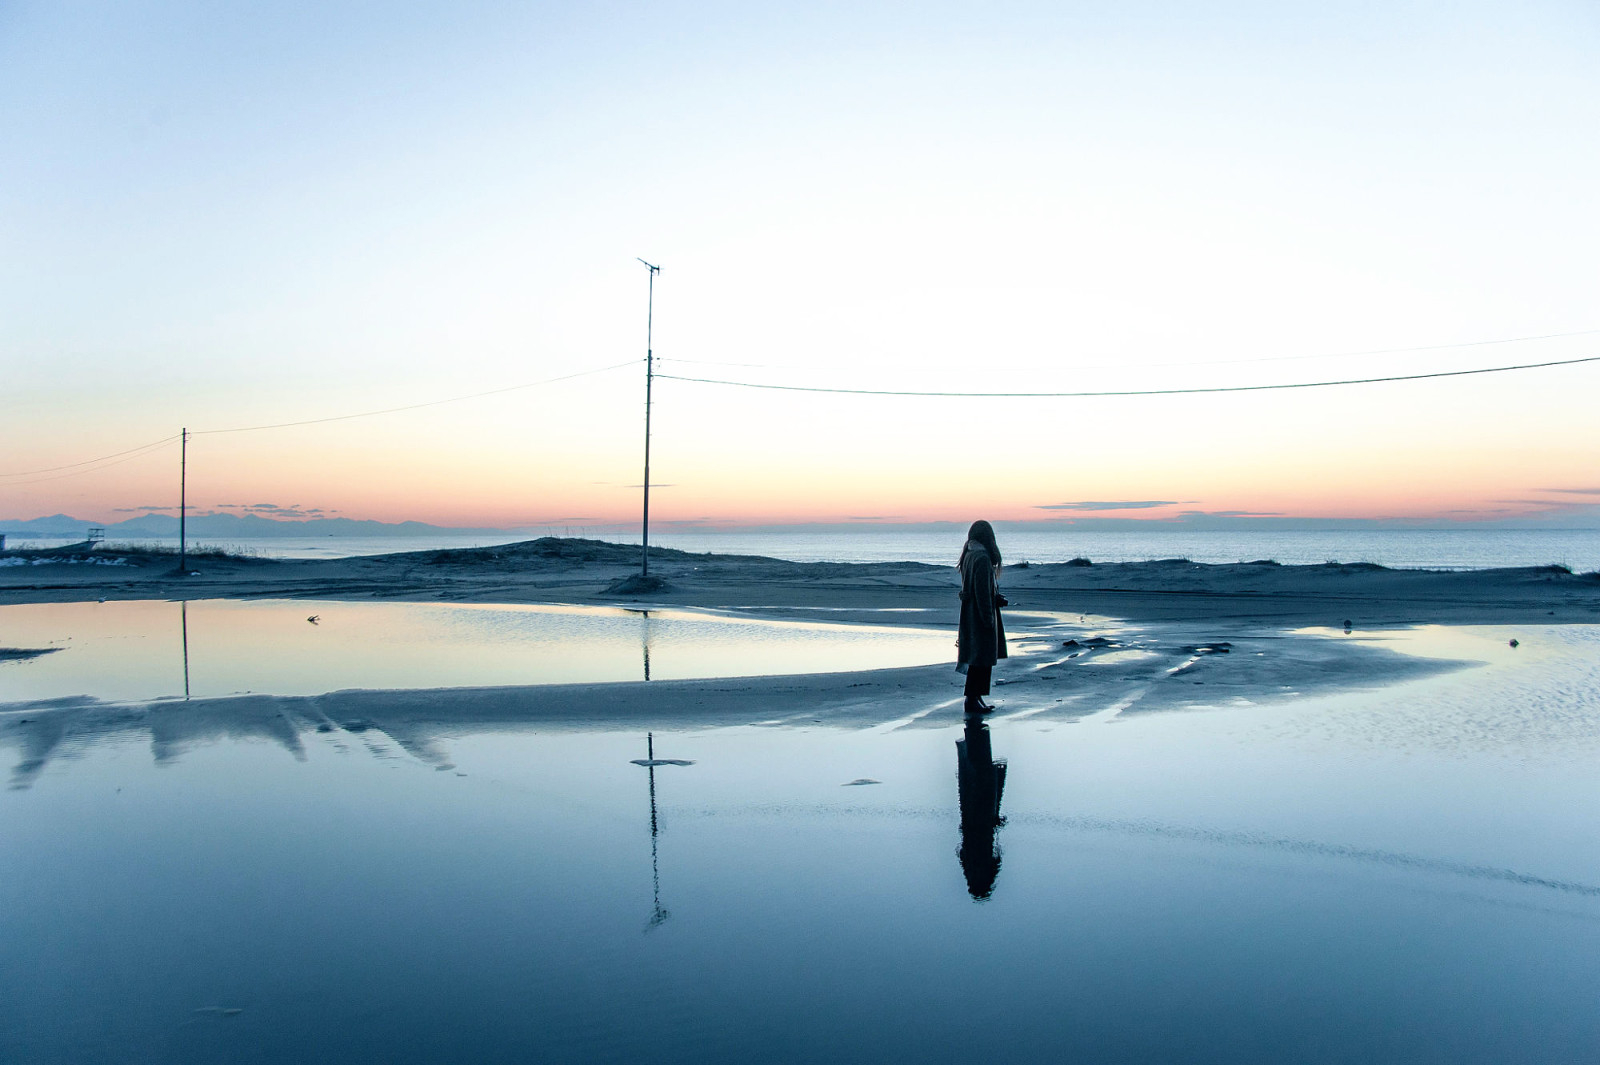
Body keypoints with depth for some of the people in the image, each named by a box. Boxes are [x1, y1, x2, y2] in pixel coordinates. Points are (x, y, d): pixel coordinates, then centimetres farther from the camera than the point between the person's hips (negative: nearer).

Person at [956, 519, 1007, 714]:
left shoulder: (969, 556, 9)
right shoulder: (982, 558, -19)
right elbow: (983, 591, -21)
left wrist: (997, 598, 12)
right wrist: (989, 619, -18)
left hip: (971, 612, 9)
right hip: (980, 615, -9)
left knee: (978, 657, 16)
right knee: (981, 657, -2)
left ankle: (976, 697, 22)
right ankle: (972, 700, 2)